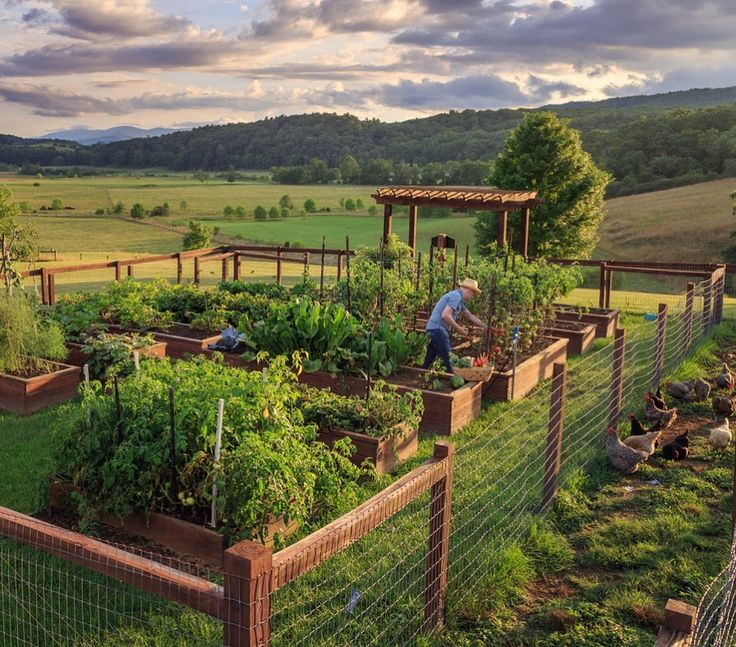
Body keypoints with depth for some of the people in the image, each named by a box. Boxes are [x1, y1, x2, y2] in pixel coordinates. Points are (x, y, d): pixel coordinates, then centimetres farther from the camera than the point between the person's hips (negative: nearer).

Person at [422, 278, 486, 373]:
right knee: (448, 360, -10)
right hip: (438, 329, -10)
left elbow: (470, 316, 29)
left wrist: (486, 327, 32)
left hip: (433, 329, 10)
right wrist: (459, 329, -13)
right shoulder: (456, 296, -11)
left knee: (428, 361, 13)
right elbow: (445, 315, -22)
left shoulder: (458, 298, 21)